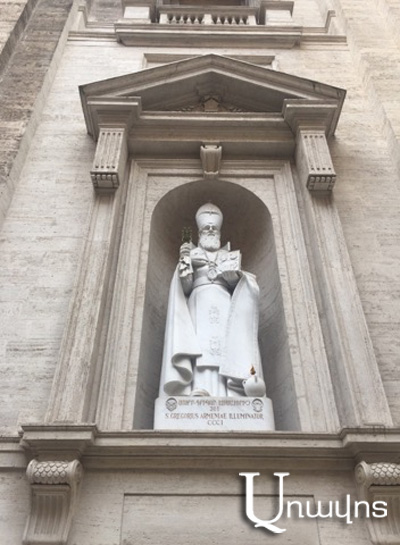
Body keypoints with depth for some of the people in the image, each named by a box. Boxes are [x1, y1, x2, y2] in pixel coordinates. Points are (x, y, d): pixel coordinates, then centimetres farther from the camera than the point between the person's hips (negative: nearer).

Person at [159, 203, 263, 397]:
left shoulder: (229, 256, 23)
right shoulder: (191, 254, 19)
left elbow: (239, 286, 11)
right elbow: (184, 288, 5)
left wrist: (235, 273, -9)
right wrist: (184, 261, -10)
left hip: (225, 308, 1)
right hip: (199, 307, -1)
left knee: (228, 351, -17)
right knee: (201, 359, -18)